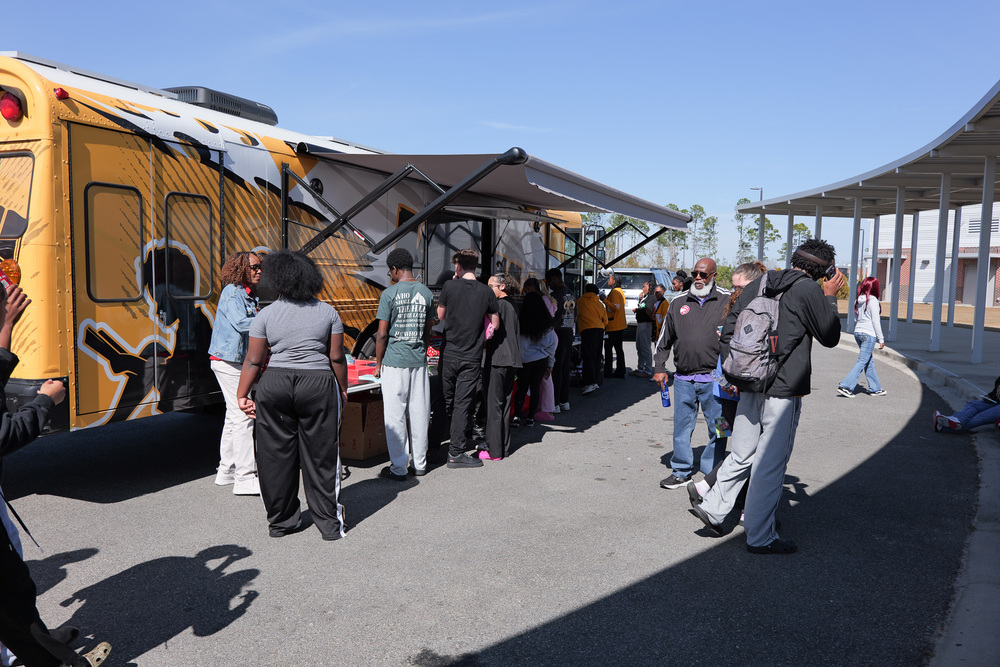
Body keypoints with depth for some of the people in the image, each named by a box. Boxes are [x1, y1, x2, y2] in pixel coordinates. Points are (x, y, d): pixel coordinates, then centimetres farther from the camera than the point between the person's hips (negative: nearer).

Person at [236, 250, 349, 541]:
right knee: (320, 455, 7)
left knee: (276, 455, 11)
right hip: (318, 386, 0)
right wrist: (343, 389, 13)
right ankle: (329, 524, 14)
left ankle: (280, 522, 22)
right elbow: (337, 357, 1)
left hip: (275, 386, 1)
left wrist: (242, 395, 9)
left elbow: (253, 361, 1)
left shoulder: (266, 315, 1)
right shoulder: (328, 312, 2)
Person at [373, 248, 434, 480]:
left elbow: (382, 334, -9)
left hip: (394, 361, -4)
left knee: (395, 416, 3)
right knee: (419, 413, 11)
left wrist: (378, 364, 2)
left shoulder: (389, 294, -9)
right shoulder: (426, 293, 5)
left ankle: (399, 468, 8)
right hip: (419, 361, 5)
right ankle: (420, 463, 20)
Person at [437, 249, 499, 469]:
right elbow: (495, 324, 6)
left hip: (449, 353, 1)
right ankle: (456, 453, 5)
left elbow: (440, 315, 9)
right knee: (463, 403, 3)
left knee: (447, 400, 16)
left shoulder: (450, 286, -5)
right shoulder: (486, 292, -3)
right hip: (472, 357, -1)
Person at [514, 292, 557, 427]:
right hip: (541, 360, 1)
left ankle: (516, 416, 1)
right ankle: (530, 418, 10)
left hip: (523, 359, -1)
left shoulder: (519, 320, -9)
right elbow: (552, 344, 4)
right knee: (535, 388, 8)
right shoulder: (547, 323, -1)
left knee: (521, 388, 9)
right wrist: (550, 364, 12)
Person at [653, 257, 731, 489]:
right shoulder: (679, 302, 11)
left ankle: (711, 475, 17)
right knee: (682, 427, 9)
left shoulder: (728, 300, 1)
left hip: (714, 378, -3)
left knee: (717, 429, 4)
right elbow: (665, 338, 17)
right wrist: (659, 367, 13)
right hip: (683, 378, 3)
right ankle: (682, 472, 22)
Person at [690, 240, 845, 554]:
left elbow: (727, 329, 10)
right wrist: (830, 297, 9)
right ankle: (760, 537, 11)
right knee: (771, 463, 2)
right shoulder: (808, 290, -10)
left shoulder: (760, 283, 10)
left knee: (742, 454, 18)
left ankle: (713, 507, 18)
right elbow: (830, 338, 1)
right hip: (784, 390, -6)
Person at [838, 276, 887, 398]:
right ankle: (845, 386, -11)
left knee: (870, 362, 15)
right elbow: (875, 321, -12)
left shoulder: (859, 300, 9)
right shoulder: (873, 301, -12)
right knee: (862, 362, -5)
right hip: (869, 334, -8)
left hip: (858, 332, 8)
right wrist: (881, 339, -6)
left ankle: (875, 388, 22)